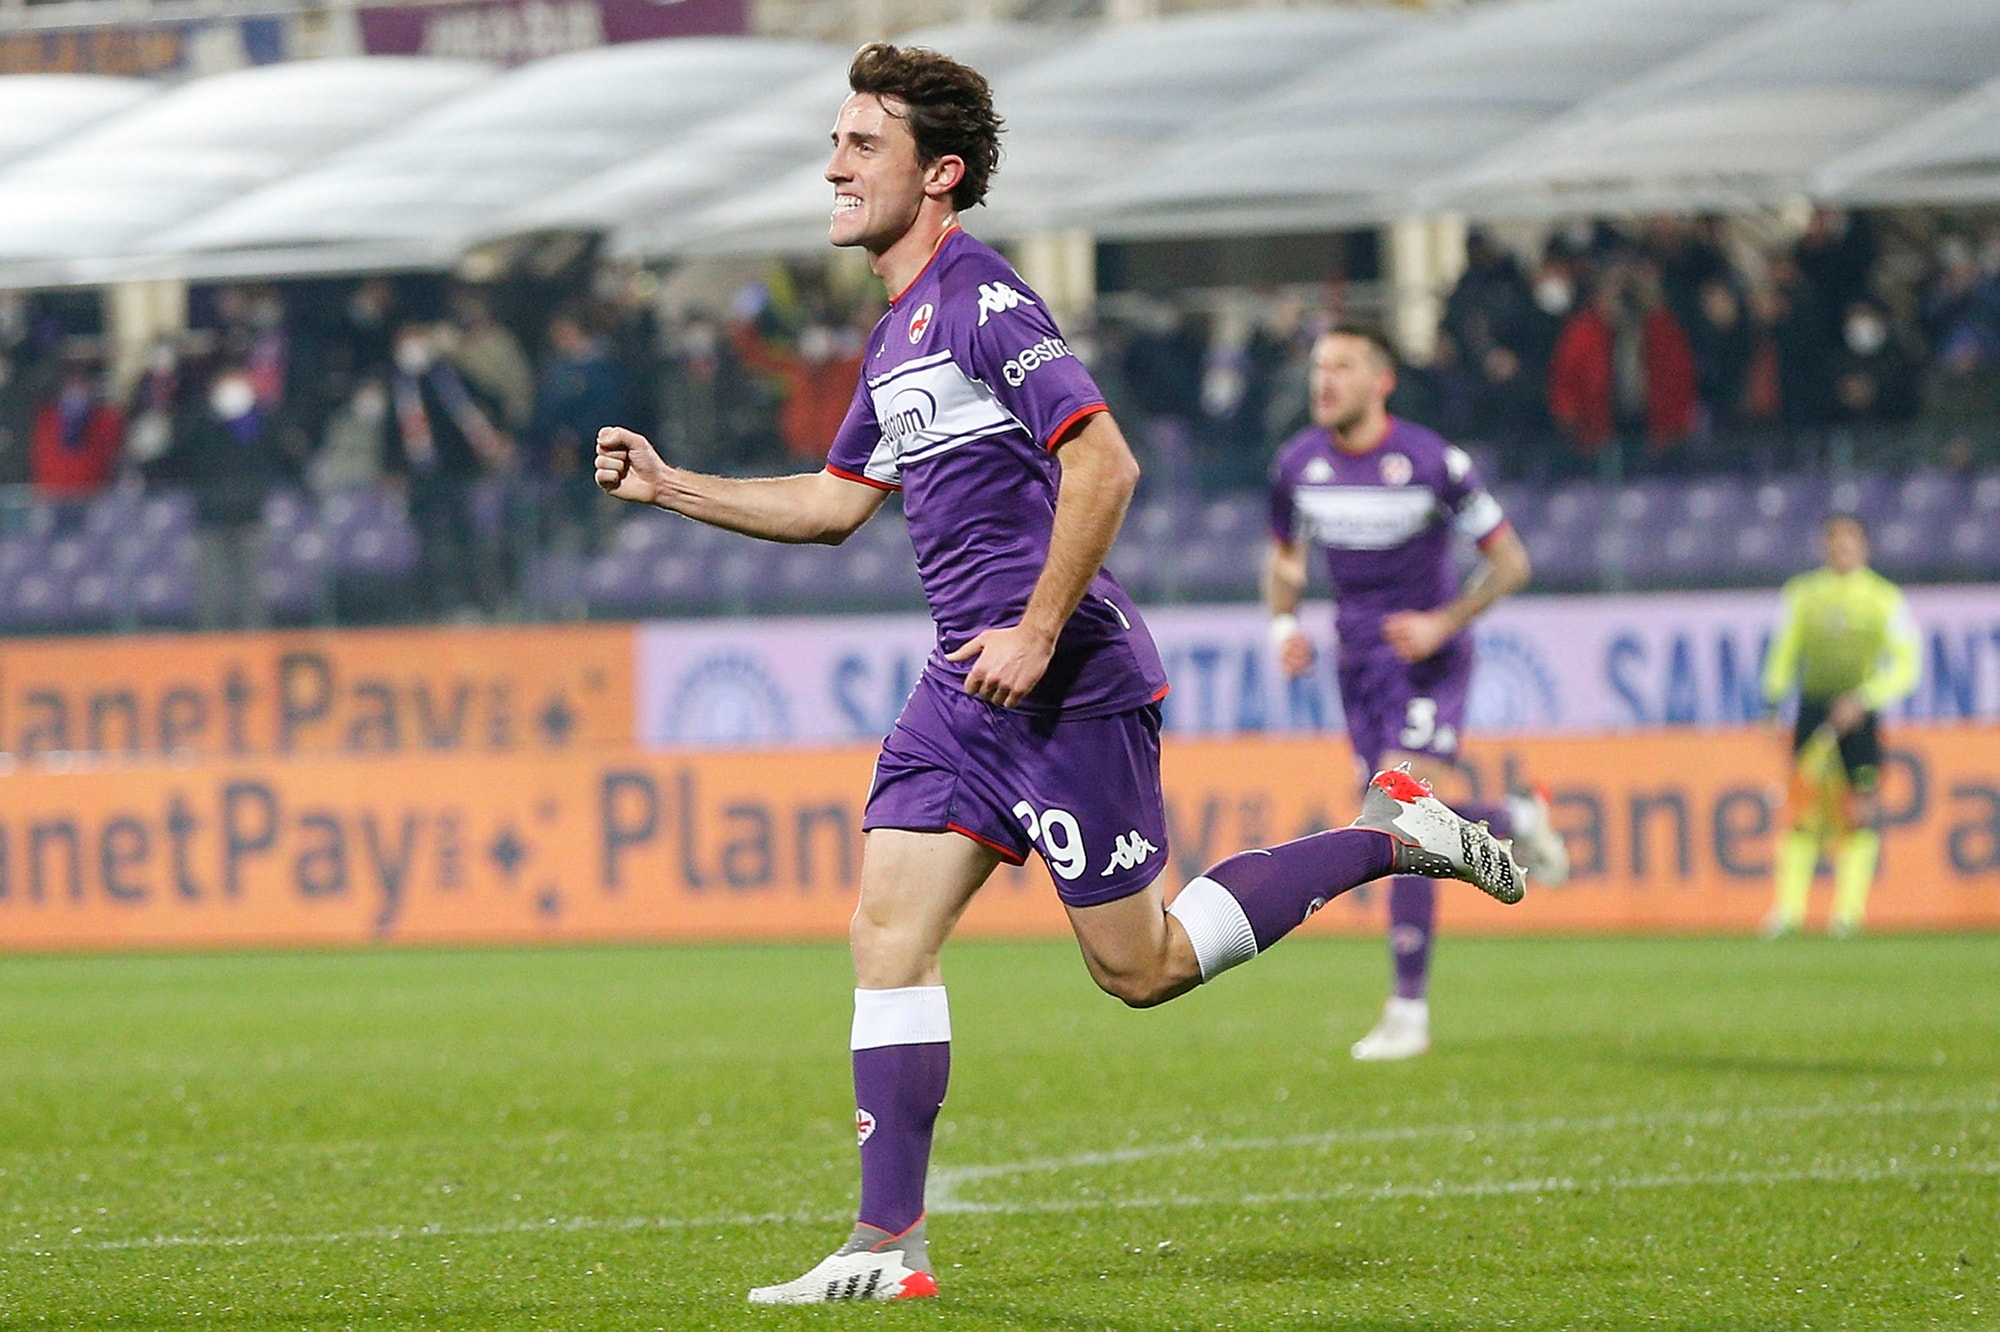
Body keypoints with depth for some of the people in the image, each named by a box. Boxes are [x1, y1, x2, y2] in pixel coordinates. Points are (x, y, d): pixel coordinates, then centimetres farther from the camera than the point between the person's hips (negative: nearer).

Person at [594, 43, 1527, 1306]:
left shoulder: (982, 299, -14)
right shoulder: (899, 333, 16)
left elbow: (1104, 465, -21)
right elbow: (837, 500, 26)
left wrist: (1035, 636, -21)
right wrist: (670, 485, 18)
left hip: (1068, 681, -9)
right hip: (969, 684, 9)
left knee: (1141, 967, -2)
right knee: (889, 929, -2)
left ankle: (1390, 838, 12)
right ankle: (889, 1246, -3)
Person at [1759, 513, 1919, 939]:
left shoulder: (1885, 599, 2)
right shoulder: (1802, 595, 10)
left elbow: (1905, 668, -2)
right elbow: (1785, 652, 15)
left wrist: (1862, 700, -14)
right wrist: (1773, 700, 2)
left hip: (1859, 716, -2)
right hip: (1812, 709, 2)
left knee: (1858, 811, -5)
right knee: (1801, 809, -5)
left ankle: (1849, 908, 0)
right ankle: (1789, 907, -3)